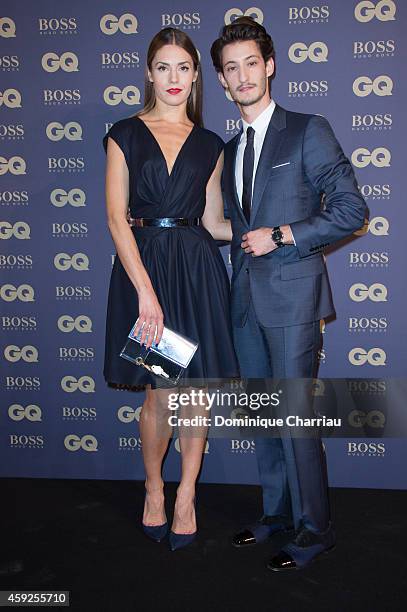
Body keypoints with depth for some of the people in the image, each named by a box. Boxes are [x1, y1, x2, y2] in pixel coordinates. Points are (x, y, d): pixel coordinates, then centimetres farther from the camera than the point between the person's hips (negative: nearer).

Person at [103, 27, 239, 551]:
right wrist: (146, 291, -14)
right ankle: (153, 487, 29)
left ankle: (186, 495, 24)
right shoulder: (125, 134, 5)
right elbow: (116, 217, -5)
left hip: (197, 269, 2)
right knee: (161, 394, 2)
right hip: (143, 266, -1)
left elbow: (213, 222, 11)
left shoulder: (209, 145, 12)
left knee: (197, 388, 3)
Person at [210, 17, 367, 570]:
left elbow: (351, 211, -9)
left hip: (292, 294, -7)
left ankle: (314, 529, 13)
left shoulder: (308, 131, -3)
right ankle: (277, 512, 28)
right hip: (247, 296, 7)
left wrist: (279, 236, -14)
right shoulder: (230, 150, 17)